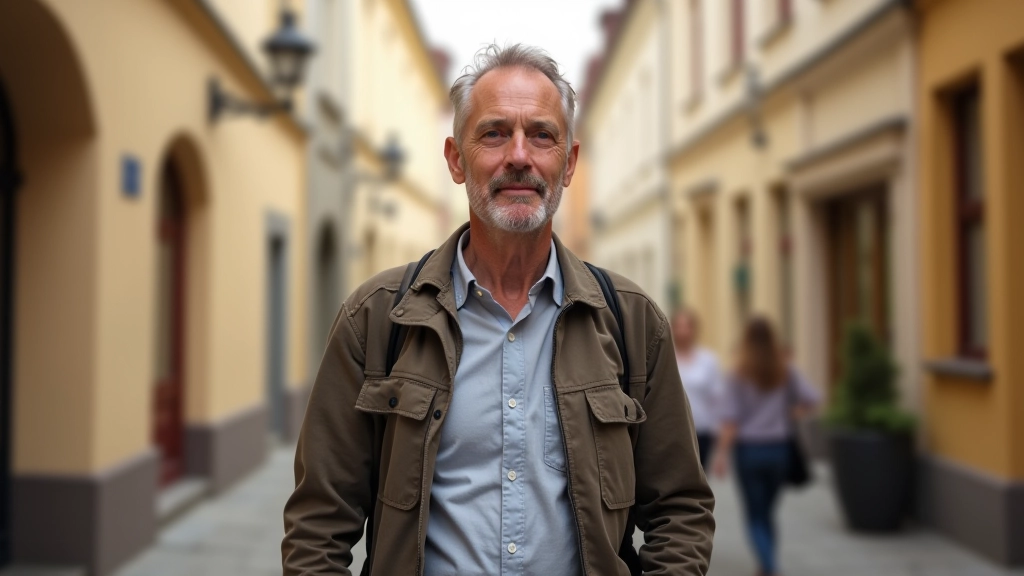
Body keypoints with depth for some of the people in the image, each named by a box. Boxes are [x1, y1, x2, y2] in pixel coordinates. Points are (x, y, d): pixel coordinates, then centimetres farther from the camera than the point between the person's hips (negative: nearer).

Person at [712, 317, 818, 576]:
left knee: (755, 515, 5)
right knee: (768, 510, 18)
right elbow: (810, 399, -7)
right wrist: (791, 417, 10)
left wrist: (722, 452, -11)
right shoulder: (786, 372, 0)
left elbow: (730, 418, -12)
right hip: (779, 448, 2)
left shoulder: (739, 375, -6)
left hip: (749, 449, -2)